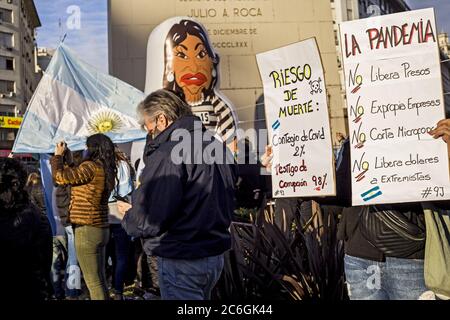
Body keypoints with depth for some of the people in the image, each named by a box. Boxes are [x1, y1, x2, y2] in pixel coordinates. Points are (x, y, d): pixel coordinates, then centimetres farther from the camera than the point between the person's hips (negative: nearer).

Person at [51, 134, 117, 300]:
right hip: (101, 229, 9)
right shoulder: (107, 170, 12)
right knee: (99, 279, 16)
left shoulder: (91, 167, -14)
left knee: (93, 281, -5)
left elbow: (60, 177, -14)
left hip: (87, 229, -9)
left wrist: (58, 155, 1)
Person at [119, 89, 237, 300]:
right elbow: (226, 203, 16)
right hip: (216, 256, 9)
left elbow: (151, 219, -23)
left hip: (183, 261, -9)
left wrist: (129, 216, -3)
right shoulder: (218, 147, 8)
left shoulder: (168, 152, -20)